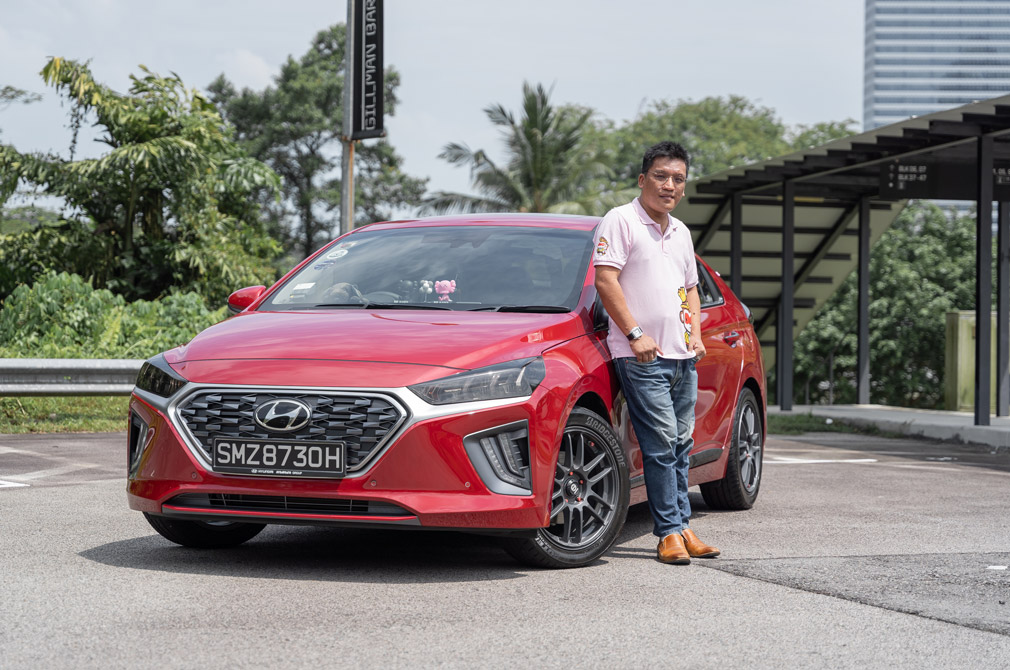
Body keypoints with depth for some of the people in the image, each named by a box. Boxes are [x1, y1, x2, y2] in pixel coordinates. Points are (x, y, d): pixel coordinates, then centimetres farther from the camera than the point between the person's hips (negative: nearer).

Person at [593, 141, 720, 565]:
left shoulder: (680, 232, 19)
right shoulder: (620, 221, -4)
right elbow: (605, 280, -11)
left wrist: (695, 333, 11)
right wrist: (636, 334, -16)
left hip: (682, 356, 7)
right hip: (642, 356, -7)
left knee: (680, 444, 10)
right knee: (661, 443, -11)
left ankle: (682, 527, 16)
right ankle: (669, 533, -7)